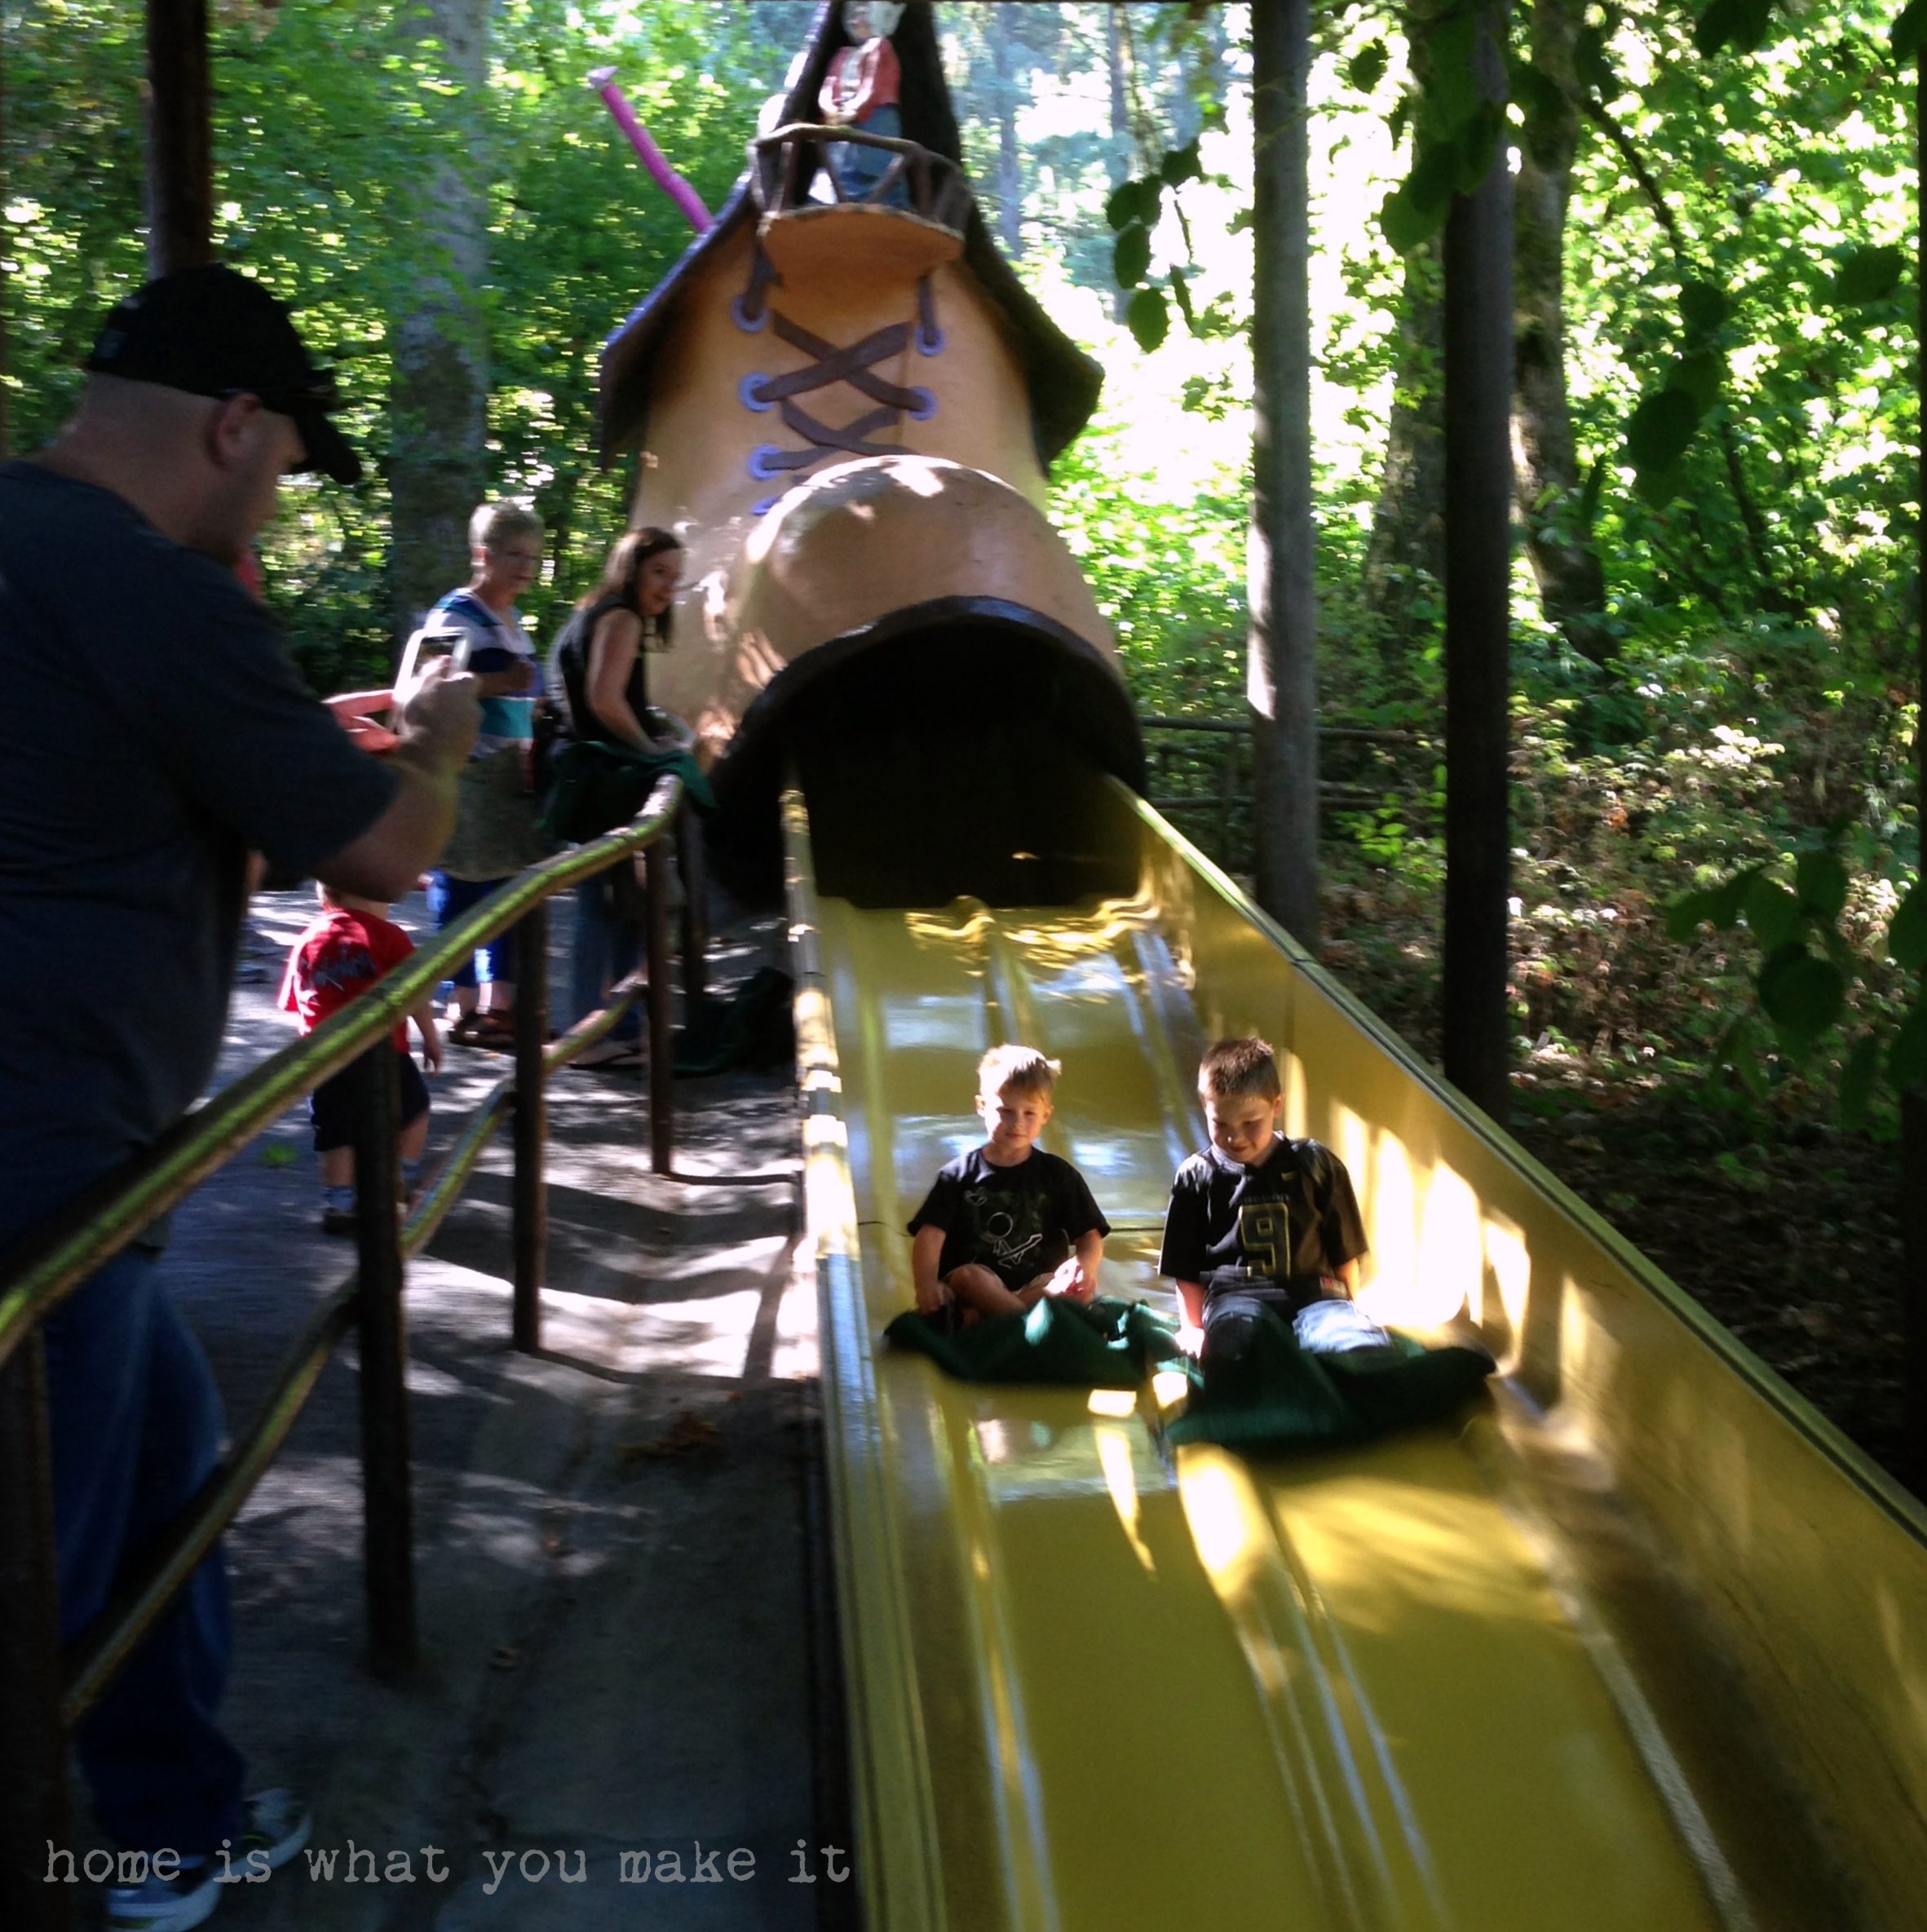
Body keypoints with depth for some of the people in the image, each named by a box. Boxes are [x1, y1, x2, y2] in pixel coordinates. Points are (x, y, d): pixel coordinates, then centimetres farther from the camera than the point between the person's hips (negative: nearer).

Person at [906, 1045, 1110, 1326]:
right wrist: (927, 1283, -26)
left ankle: (976, 1320, -36)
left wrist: (1084, 1263, -21)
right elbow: (930, 1234, -7)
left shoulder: (1059, 1175, 9)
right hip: (980, 1287, -2)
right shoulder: (958, 1175, 4)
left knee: (1081, 1285, -29)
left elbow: (1089, 1236, 3)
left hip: (1040, 1288, 2)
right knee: (968, 1277, -34)